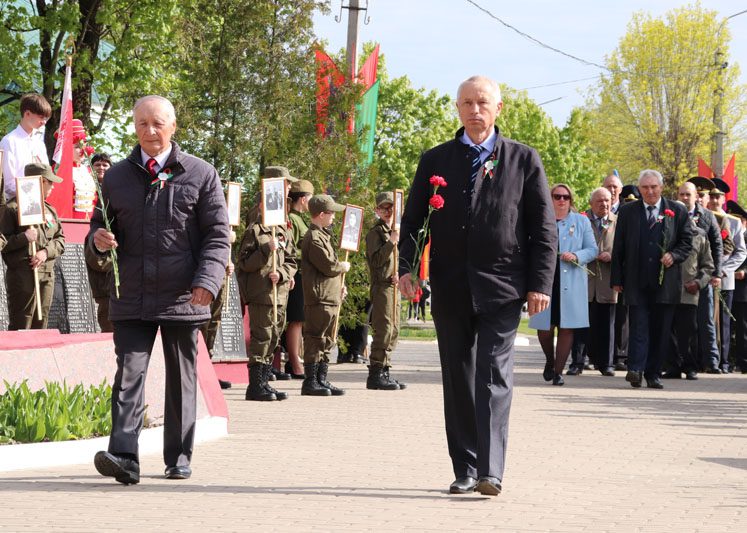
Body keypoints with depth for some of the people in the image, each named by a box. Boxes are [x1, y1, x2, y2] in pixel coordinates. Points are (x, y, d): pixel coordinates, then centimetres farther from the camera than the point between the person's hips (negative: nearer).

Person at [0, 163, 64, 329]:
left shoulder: (50, 211, 18)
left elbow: (60, 240, 14)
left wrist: (46, 252, -4)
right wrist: (24, 238, -19)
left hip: (47, 274, 7)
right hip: (22, 274, -7)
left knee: (40, 326, 9)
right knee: (21, 326, -9)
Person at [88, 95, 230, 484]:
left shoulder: (201, 175, 3)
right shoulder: (117, 177, 11)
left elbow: (218, 234, 0)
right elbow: (101, 224, 19)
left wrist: (207, 281, -15)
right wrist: (98, 240, -6)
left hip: (183, 296, -1)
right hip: (131, 296, 1)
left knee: (181, 379, 8)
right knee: (129, 373, -11)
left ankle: (179, 458, 17)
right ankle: (123, 456, -19)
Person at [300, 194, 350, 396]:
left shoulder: (323, 236, 20)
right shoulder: (313, 239, -14)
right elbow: (329, 266, -19)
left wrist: (339, 286, 14)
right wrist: (344, 266, 0)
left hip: (330, 297, 10)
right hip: (318, 298, -10)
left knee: (327, 341, 12)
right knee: (315, 340, -7)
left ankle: (321, 380, 17)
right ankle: (310, 381, -4)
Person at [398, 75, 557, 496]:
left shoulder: (523, 159, 5)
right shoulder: (435, 160, 11)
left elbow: (544, 228, 4)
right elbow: (413, 220, 11)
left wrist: (540, 284, -4)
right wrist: (407, 267, -4)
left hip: (501, 287, -3)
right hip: (450, 288, 3)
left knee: (495, 375, -11)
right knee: (458, 380, 7)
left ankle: (491, 471, -16)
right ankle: (465, 470, 13)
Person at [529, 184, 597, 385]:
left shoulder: (581, 221, 10)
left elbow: (592, 250, 5)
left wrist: (576, 256, -12)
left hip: (571, 282, 0)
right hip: (545, 280, 0)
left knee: (566, 327, -4)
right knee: (544, 327, -2)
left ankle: (558, 371, 2)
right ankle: (550, 361, 25)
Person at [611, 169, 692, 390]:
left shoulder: (677, 212, 8)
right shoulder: (627, 212, 9)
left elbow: (687, 242, 10)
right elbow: (618, 247, 9)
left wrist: (674, 256, -11)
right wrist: (616, 278, 3)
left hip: (665, 281, 1)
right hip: (636, 282, -1)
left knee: (660, 330, 3)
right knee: (639, 326, -10)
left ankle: (653, 374, 11)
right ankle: (635, 370, -17)